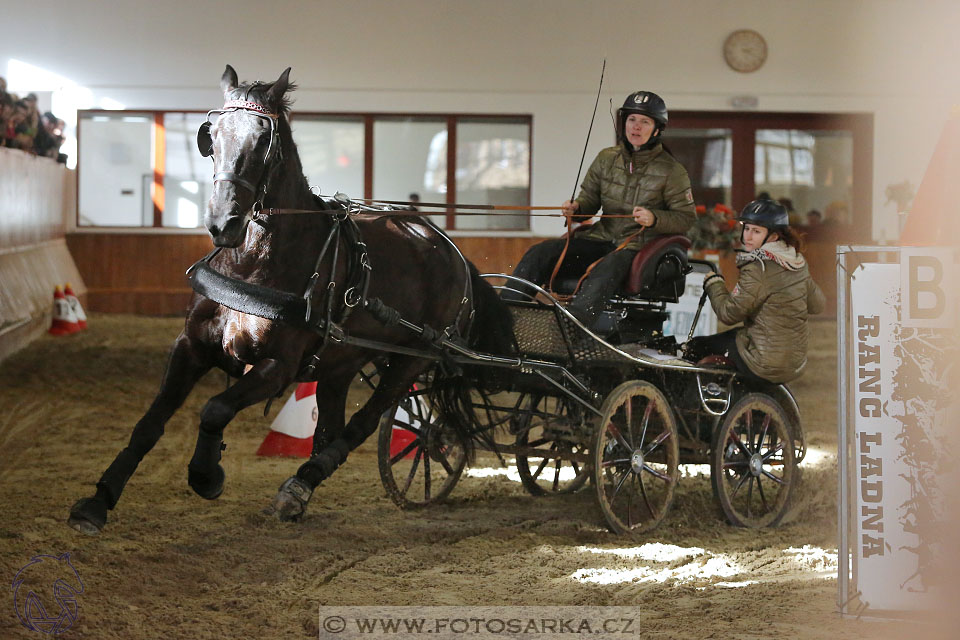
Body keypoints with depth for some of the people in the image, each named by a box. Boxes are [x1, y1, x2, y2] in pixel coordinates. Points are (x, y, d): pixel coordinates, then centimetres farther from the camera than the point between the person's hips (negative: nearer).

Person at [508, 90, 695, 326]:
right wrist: (576, 208, -6)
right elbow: (589, 199, 18)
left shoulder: (671, 171, 0)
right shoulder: (607, 159, 12)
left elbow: (687, 218, -1)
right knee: (539, 253, -15)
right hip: (601, 238, 6)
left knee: (608, 268, -40)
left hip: (639, 245, -5)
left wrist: (654, 218, -18)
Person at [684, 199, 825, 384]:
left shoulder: (759, 270, -22)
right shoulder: (797, 261, 4)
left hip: (766, 364, -9)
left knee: (695, 348, 6)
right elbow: (817, 304, 15)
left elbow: (729, 313, -17)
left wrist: (713, 283, 0)